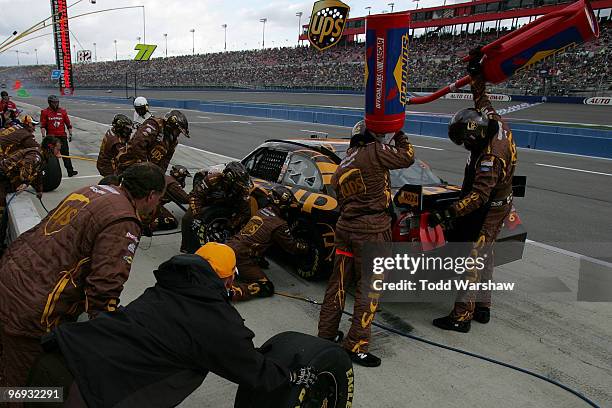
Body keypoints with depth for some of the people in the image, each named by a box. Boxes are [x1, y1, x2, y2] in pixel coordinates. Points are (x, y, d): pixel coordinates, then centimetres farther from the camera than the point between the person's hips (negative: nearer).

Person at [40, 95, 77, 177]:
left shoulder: (63, 111, 9)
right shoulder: (45, 112, 2)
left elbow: (68, 124, 13)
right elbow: (42, 126, 0)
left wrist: (70, 134, 10)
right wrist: (44, 136, -7)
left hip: (62, 136, 1)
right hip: (51, 137, -1)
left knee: (66, 154, 1)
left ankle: (70, 171, 2)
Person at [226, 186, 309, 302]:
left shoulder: (260, 212, 12)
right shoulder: (279, 225, -11)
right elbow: (292, 247, 1)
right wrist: (307, 247, 19)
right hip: (241, 257, -8)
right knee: (267, 288, -4)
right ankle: (231, 291, -22)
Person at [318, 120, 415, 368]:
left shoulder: (341, 167, 16)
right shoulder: (374, 152, -7)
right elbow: (407, 158, 3)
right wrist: (399, 136, 18)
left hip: (345, 227, 8)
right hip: (371, 229, -7)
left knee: (338, 283, 15)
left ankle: (326, 334, 27)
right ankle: (356, 346, 6)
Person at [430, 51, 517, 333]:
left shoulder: (490, 158, -33)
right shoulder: (496, 122, -7)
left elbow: (478, 197, -36)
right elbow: (482, 100, 11)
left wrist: (447, 214, -37)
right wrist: (476, 73, 10)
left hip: (485, 212, -10)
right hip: (499, 205, 10)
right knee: (484, 255, 18)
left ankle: (462, 316, 5)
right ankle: (482, 307, 32)